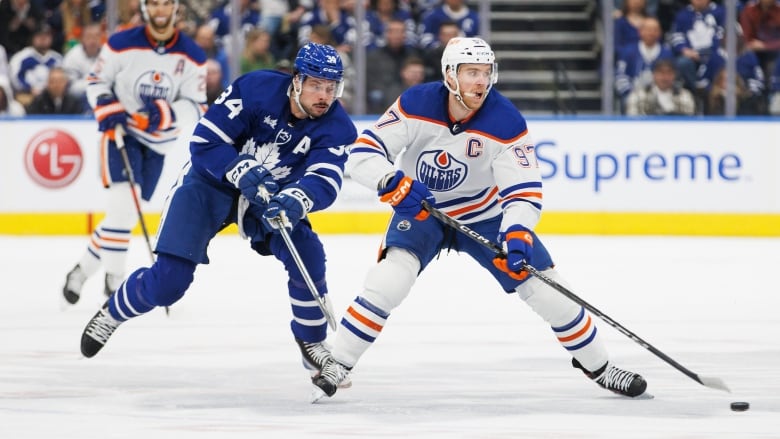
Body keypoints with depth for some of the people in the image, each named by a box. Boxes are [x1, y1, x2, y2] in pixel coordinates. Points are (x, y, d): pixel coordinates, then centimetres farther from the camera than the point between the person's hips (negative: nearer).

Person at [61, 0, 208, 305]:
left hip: (158, 141, 3)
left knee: (126, 213, 7)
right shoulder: (121, 45, -10)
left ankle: (83, 271, 25)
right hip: (121, 132, -3)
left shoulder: (192, 57, -5)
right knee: (124, 202, -22)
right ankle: (114, 278, -16)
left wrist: (165, 114, -26)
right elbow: (96, 80, 2)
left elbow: (196, 108, -6)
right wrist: (108, 111, -17)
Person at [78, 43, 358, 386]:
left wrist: (295, 201, -53)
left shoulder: (337, 128, -19)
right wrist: (243, 172, -39)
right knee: (168, 280, -11)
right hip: (211, 183, -3)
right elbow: (205, 142, -25)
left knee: (307, 256, -22)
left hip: (273, 194, 3)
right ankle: (112, 312, 20)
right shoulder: (256, 88, -26)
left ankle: (311, 344, -1)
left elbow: (325, 182, -33)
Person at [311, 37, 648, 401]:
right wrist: (394, 182, -44)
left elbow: (524, 192, -25)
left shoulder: (505, 122, -24)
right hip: (421, 211, -1)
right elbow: (362, 154, -24)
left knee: (545, 287, -3)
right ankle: (336, 366, -17)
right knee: (390, 278, -28)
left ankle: (597, 365, 19)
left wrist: (517, 234, -44)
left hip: (485, 215, 1)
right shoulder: (416, 105, -24)